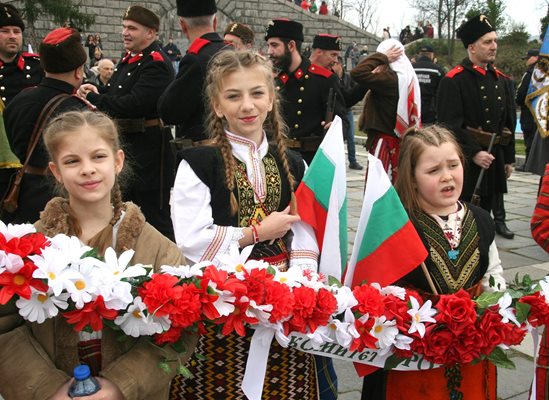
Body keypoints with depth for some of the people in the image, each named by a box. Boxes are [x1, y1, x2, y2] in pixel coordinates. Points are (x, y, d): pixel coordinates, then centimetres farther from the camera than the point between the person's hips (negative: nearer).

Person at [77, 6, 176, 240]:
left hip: (148, 151, -10)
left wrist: (92, 99, -16)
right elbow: (114, 96, 17)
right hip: (125, 145, 10)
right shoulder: (128, 60, 14)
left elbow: (134, 104, -26)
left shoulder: (156, 63, -16)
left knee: (154, 213, -2)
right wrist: (95, 92, -5)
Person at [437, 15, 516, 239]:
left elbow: (509, 122, 15)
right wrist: (473, 153, -21)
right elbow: (450, 125, -17)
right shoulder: (453, 81, -11)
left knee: (486, 208, 16)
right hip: (465, 160, -6)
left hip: (494, 158, 6)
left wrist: (509, 158, 14)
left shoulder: (501, 80, 10)